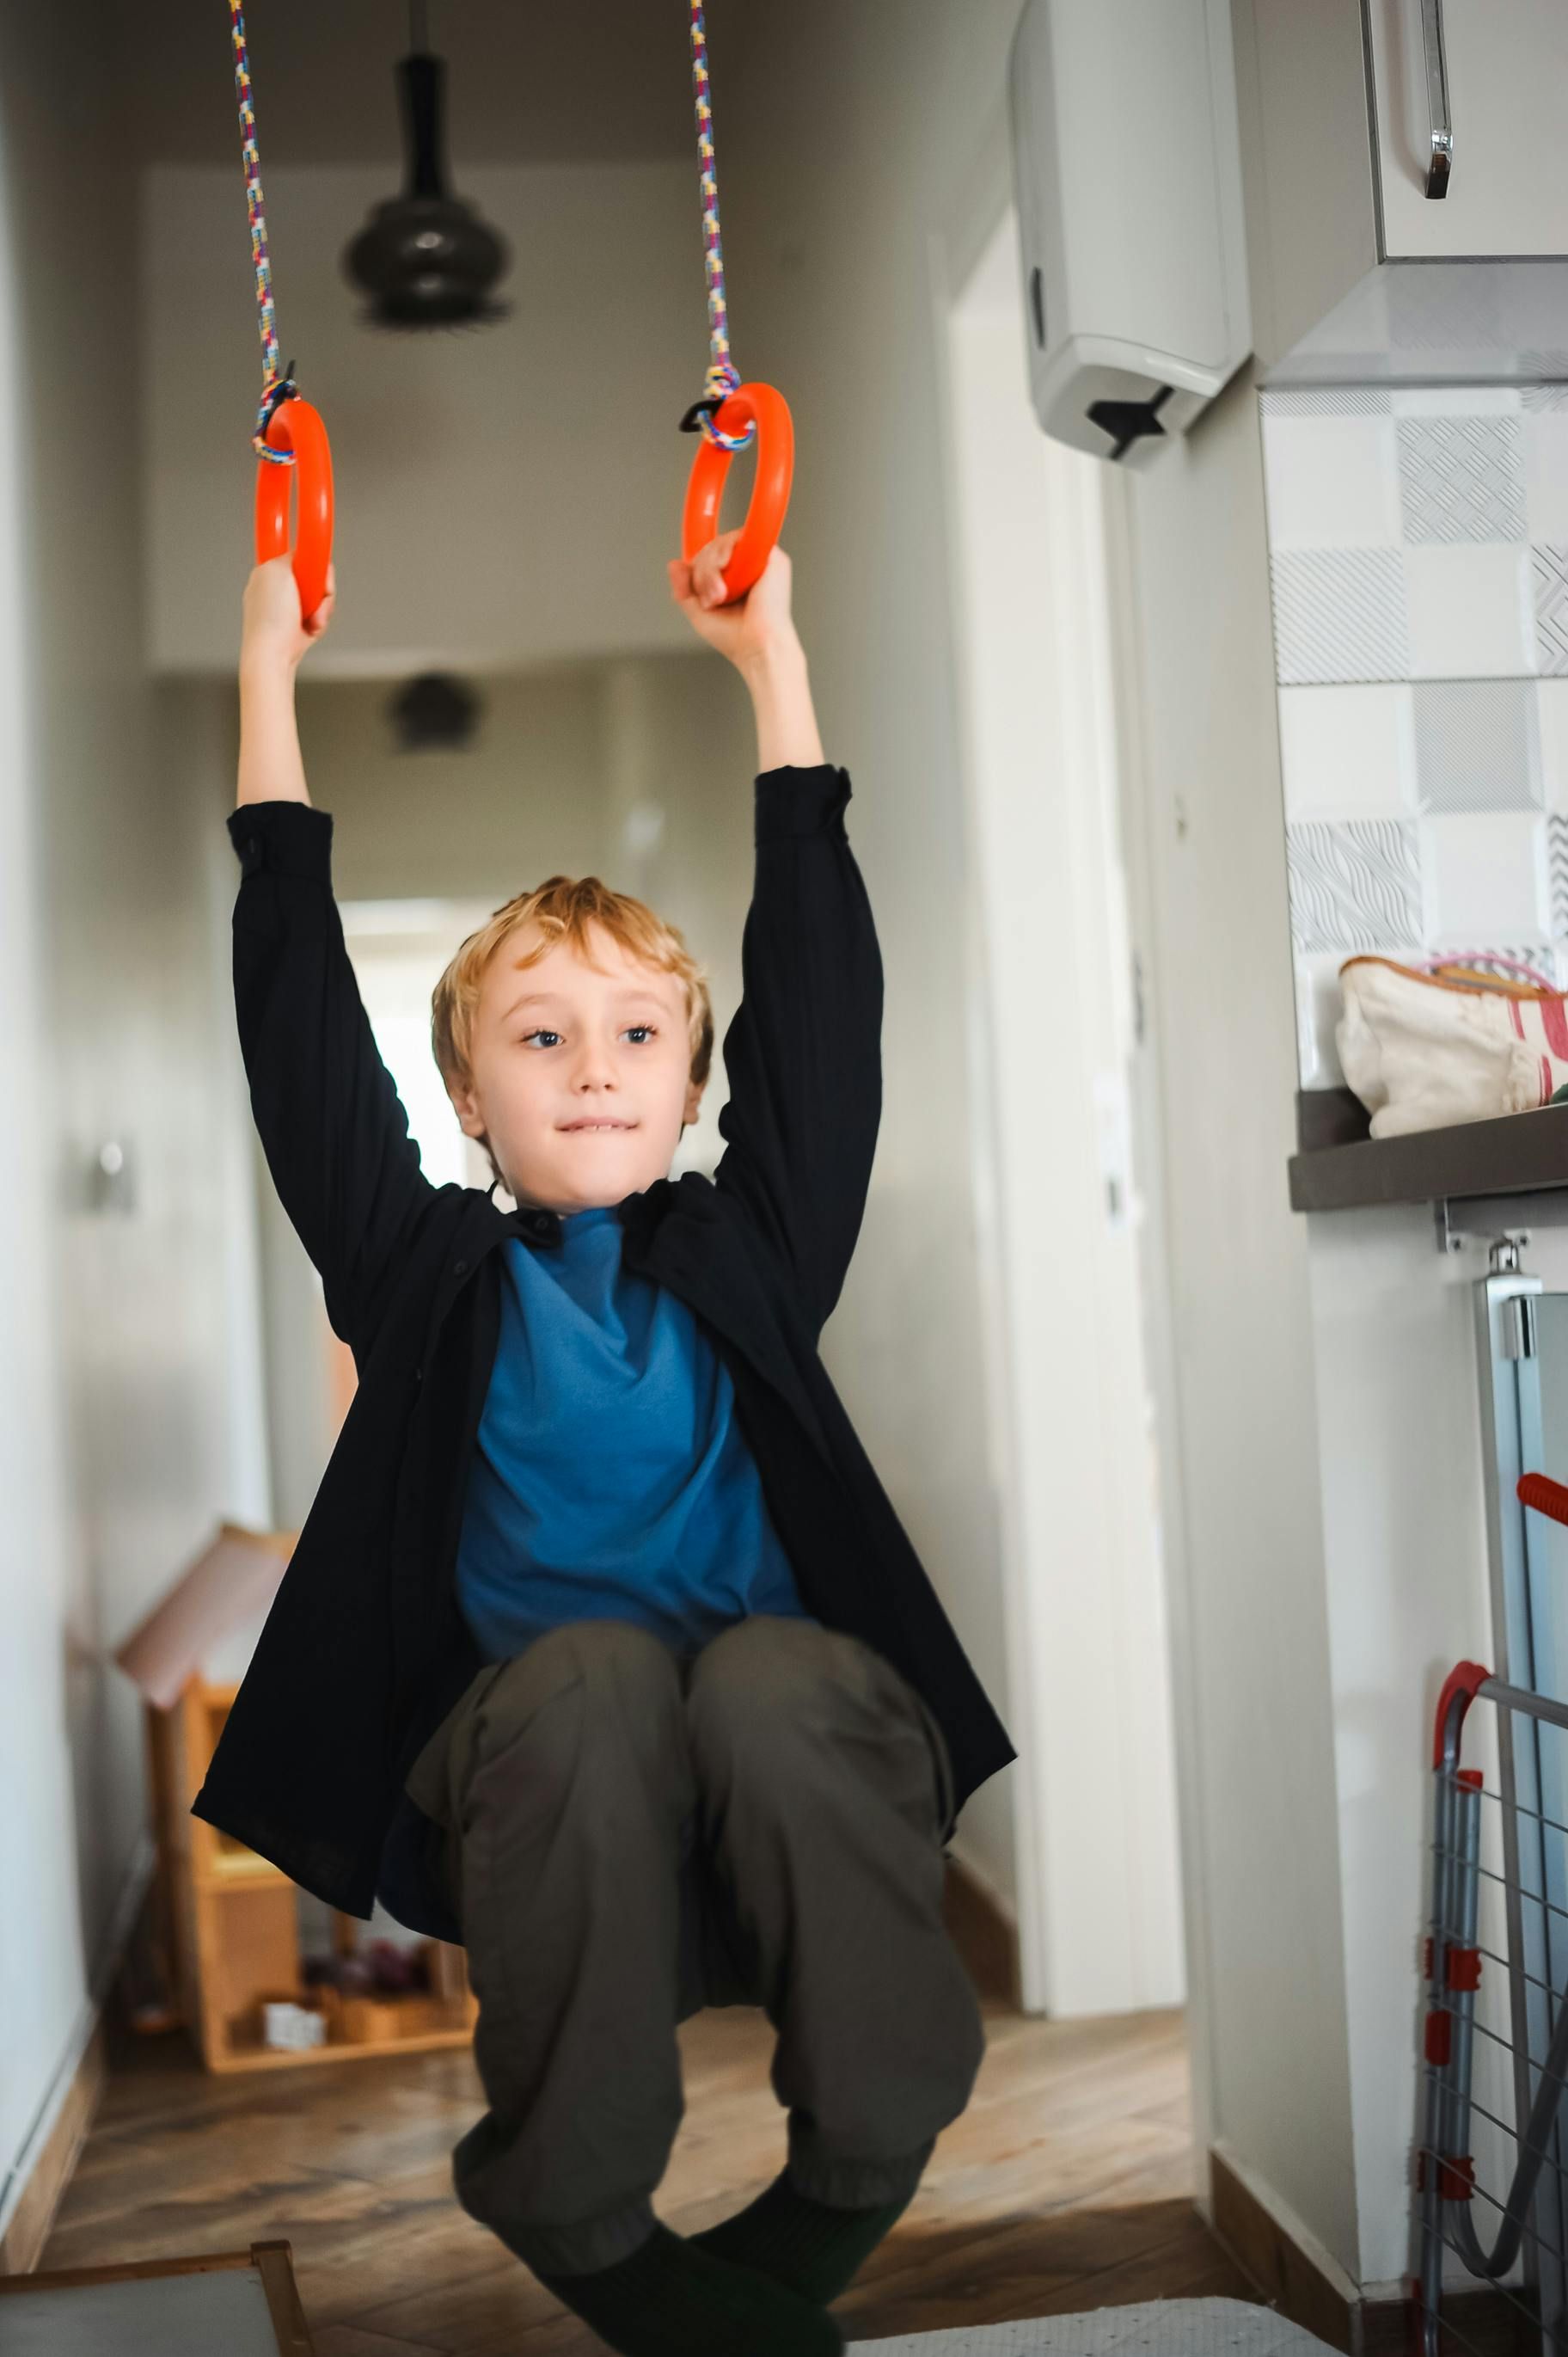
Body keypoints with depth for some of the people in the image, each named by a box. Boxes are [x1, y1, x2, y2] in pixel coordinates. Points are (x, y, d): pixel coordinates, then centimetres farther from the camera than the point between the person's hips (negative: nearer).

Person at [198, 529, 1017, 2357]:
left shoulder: (743, 1253, 13)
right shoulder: (434, 1279, 12)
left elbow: (819, 991, 9)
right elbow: (303, 1029, 8)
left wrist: (773, 663, 10)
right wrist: (269, 679, 9)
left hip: (793, 1773, 1)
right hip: (533, 1777, 0)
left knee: (767, 1675, -33)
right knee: (592, 1673, -34)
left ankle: (848, 2192, -16)